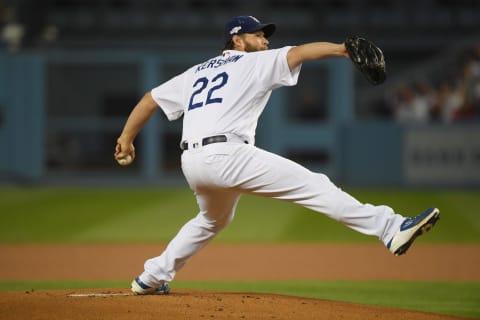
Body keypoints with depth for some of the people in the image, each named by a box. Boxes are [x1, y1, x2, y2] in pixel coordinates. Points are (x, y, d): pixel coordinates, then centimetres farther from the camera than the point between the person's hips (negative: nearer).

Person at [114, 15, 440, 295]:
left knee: (213, 219, 35)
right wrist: (341, 49, -20)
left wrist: (126, 138, 34)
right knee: (313, 184, -14)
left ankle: (151, 278, 37)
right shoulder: (255, 63, 9)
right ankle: (390, 228, -27)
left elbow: (151, 99, 27)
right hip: (226, 154, -8)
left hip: (191, 162, 8)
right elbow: (298, 53, -7)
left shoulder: (196, 72, 28)